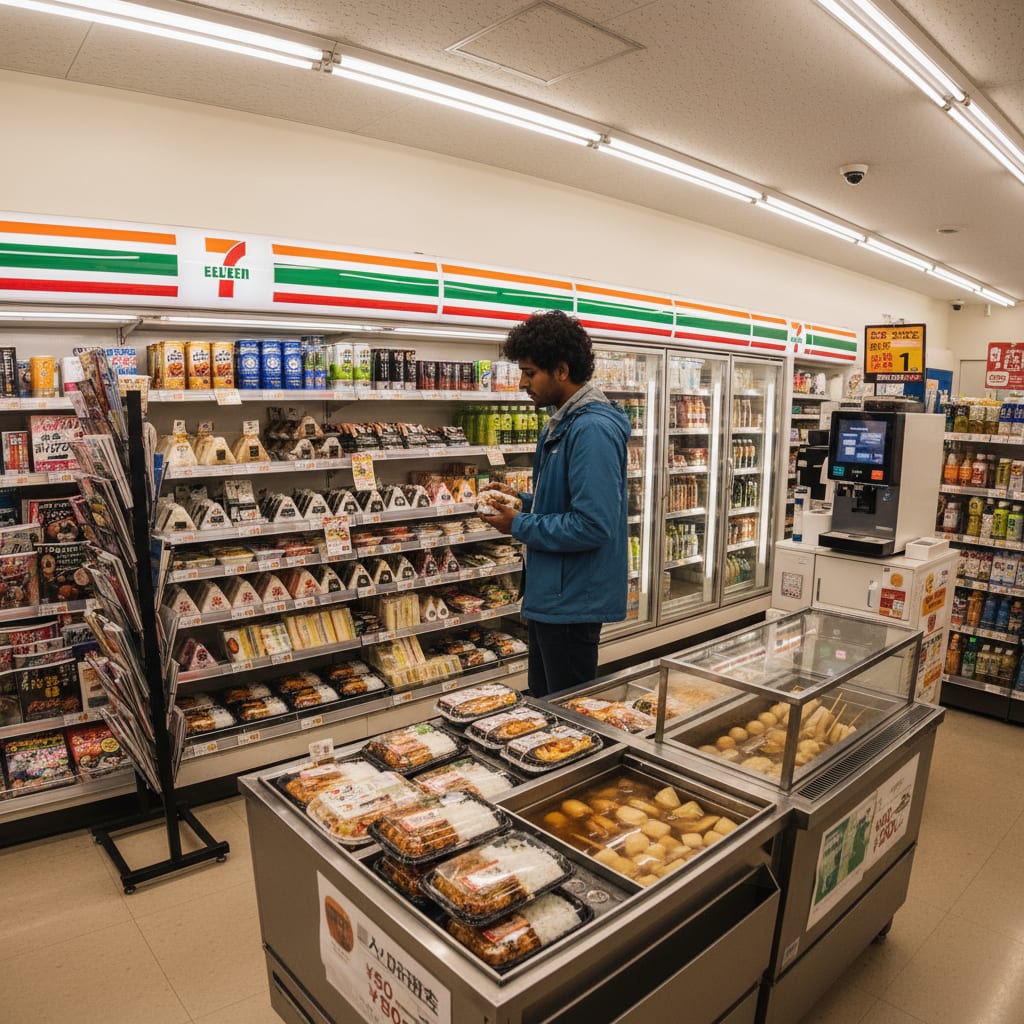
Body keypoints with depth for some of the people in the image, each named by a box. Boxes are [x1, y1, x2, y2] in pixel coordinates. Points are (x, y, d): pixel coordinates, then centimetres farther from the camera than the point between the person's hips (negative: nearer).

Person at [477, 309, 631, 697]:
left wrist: (520, 526, -18)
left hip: (573, 602, -10)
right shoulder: (563, 422, 10)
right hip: (550, 595, 10)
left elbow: (594, 524, -29)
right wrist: (523, 500, 4)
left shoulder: (593, 430, -23)